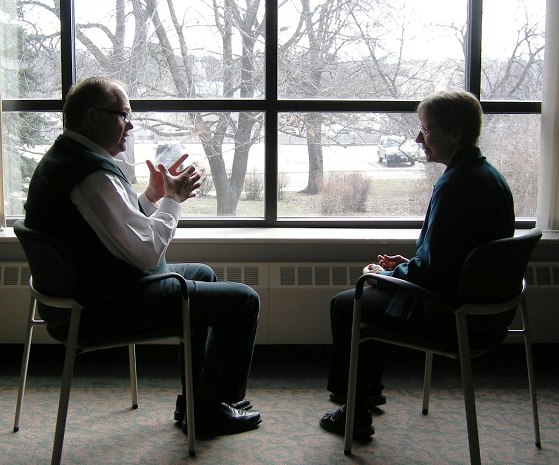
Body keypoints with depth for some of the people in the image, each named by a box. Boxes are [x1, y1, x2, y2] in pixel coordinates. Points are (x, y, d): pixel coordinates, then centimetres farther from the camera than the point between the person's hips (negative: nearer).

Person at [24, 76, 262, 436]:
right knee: (242, 300, -6)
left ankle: (193, 399, 35)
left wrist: (154, 194, 5)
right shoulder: (94, 173, -24)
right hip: (107, 307, -11)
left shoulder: (60, 159, 11)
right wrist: (172, 200, -11)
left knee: (202, 274, 30)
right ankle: (211, 410, 12)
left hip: (81, 292, 11)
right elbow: (146, 252, -25)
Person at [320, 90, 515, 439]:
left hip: (457, 314, -10)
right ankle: (370, 390, 42)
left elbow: (433, 269, -24)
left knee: (344, 305, 3)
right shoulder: (488, 174, 7)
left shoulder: (456, 184, -24)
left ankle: (356, 416, 14)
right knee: (372, 295, 28)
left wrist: (387, 274, -6)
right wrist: (405, 265, 12)